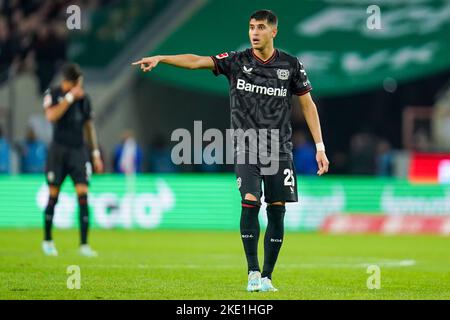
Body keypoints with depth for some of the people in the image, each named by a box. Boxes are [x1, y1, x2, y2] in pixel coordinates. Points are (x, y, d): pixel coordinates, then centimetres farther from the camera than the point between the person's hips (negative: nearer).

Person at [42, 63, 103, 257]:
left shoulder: (84, 98, 9)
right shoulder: (52, 94, -2)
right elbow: (51, 116, -21)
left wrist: (96, 154, 14)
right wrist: (70, 97, -21)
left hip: (79, 151, 2)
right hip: (58, 150, -2)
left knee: (83, 195, -9)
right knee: (53, 196, 2)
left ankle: (84, 244, -9)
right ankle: (47, 241, 20)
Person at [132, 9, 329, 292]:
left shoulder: (291, 65, 2)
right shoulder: (237, 61, -1)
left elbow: (308, 104, 7)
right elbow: (197, 61, -12)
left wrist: (320, 146, 3)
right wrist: (160, 58, -26)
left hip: (280, 150, 1)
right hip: (247, 149, -1)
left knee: (277, 210, 0)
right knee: (250, 202, -18)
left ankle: (267, 276, 11)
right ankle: (253, 272, -7)